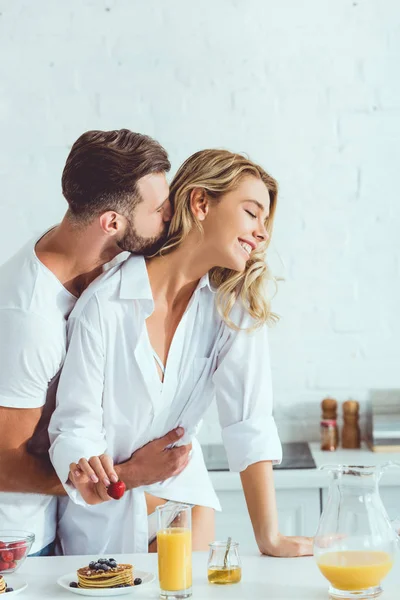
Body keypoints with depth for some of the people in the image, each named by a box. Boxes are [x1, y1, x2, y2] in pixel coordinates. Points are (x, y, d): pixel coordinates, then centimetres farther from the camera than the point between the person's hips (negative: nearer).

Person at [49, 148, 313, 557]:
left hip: (180, 493, 3)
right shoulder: (106, 304, -21)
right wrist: (85, 472, -40)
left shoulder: (235, 303, -11)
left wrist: (269, 537, -23)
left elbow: (249, 423, -17)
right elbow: (76, 423, -18)